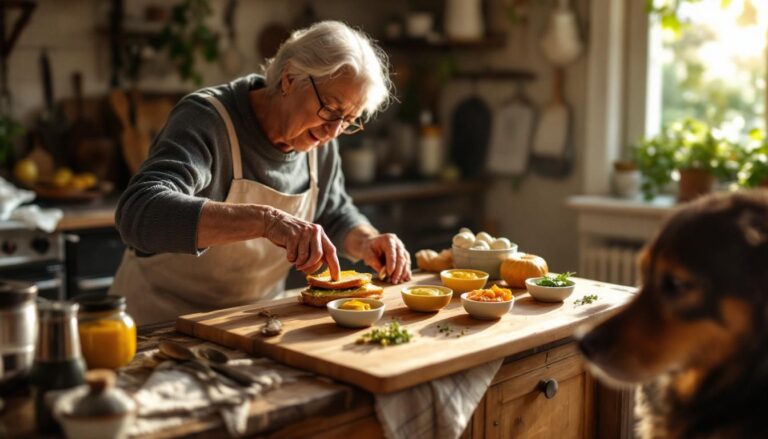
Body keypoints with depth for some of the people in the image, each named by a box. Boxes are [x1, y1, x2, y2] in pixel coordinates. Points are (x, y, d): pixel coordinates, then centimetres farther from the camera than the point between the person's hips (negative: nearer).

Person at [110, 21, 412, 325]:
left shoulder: (320, 141, -1)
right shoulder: (206, 120, -21)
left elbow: (336, 216, 15)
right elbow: (138, 212, -37)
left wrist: (367, 242, -7)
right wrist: (265, 220, -45)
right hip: (163, 324, -5)